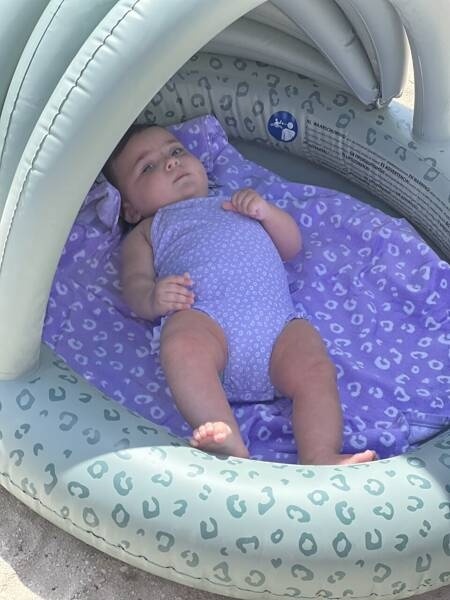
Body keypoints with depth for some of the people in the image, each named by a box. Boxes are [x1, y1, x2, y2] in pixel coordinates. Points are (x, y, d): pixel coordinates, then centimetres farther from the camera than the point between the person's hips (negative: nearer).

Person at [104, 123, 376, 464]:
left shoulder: (236, 205, 43)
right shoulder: (146, 231, 34)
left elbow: (292, 245, 36)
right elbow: (134, 284, 15)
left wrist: (266, 211, 15)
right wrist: (153, 299, -12)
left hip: (277, 320, 4)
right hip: (202, 318, -3)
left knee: (316, 371, -25)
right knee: (182, 347, -38)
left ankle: (320, 459, -35)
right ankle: (233, 449, -49)